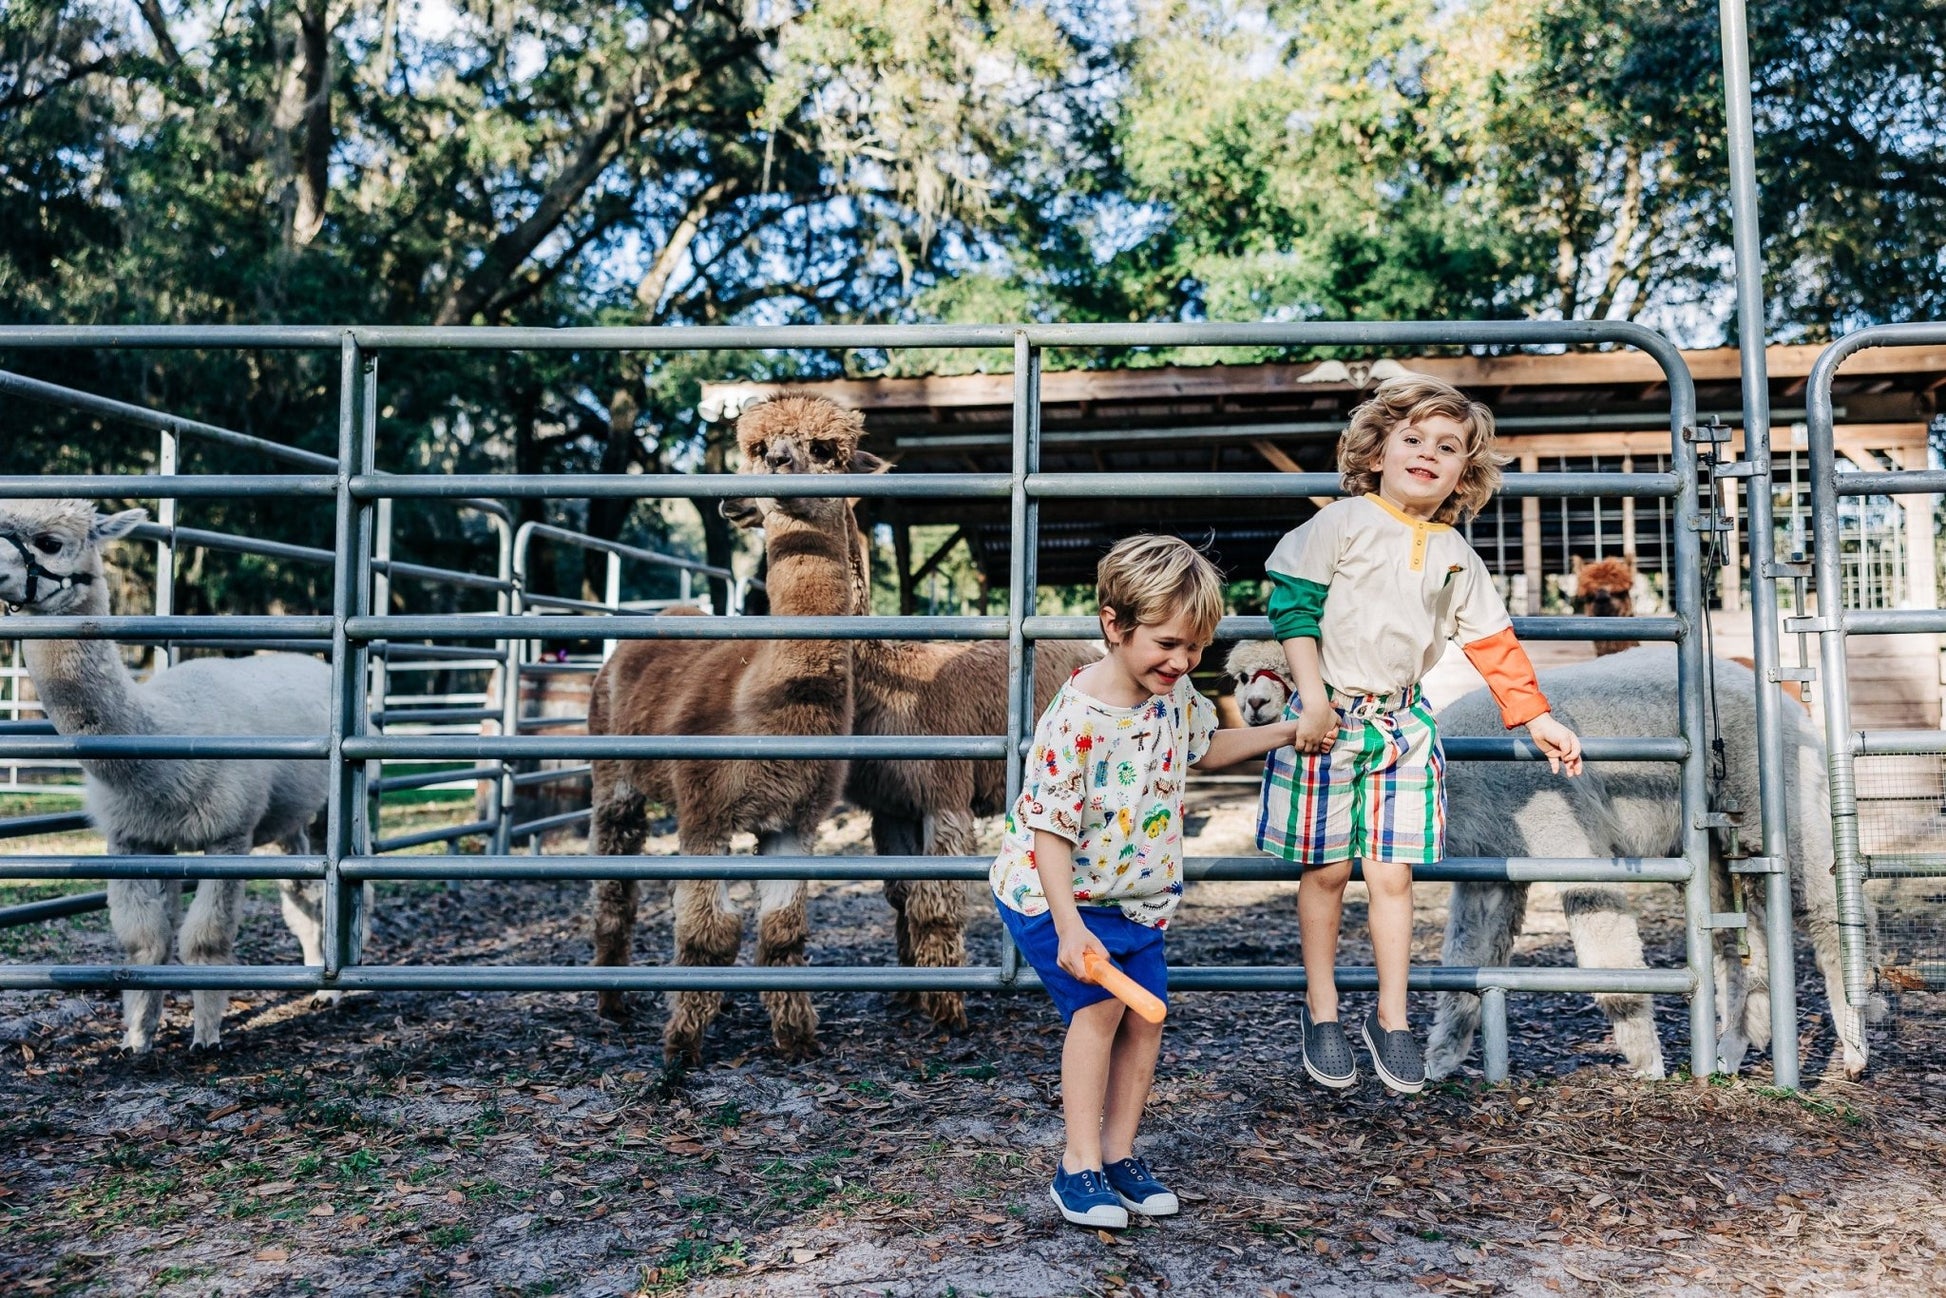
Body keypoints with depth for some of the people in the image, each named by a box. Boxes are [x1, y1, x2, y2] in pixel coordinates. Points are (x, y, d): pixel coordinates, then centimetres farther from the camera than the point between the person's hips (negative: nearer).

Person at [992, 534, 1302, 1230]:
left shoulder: (1176, 695, -4)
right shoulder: (1076, 720, -28)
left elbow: (1207, 747, 20)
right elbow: (1049, 830, -27)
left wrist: (1286, 731, 16)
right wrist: (1069, 928, -33)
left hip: (1137, 895, 7)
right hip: (1055, 895, -7)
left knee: (1147, 1013, 4)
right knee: (1099, 1002, -17)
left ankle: (1119, 1152, 21)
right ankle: (1078, 1165, -2)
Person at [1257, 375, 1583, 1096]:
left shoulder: (1457, 556, 9)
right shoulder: (1344, 522, -6)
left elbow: (1494, 644, 15)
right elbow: (1293, 603, -8)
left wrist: (1539, 721, 12)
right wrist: (1313, 700, -13)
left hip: (1404, 722, 4)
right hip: (1329, 715, -3)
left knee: (1392, 874, 2)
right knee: (1326, 871, 4)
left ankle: (1390, 1017, 18)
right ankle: (1320, 1009, 21)